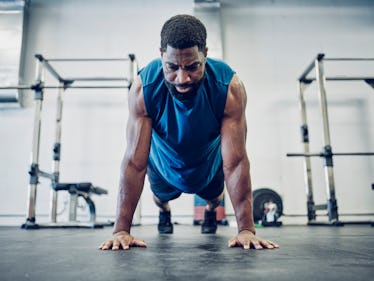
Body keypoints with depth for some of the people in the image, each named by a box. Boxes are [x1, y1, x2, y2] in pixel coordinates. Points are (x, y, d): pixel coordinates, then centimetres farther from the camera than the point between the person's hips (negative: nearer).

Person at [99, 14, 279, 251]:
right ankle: (165, 213, 67)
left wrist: (246, 229, -39)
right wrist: (121, 230, -37)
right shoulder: (144, 87, -38)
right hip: (164, 165, 0)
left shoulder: (229, 87, -38)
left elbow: (235, 162, -37)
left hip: (209, 165, 0)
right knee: (161, 197, 29)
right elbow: (134, 162, -36)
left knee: (215, 196, 29)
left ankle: (211, 212, 67)